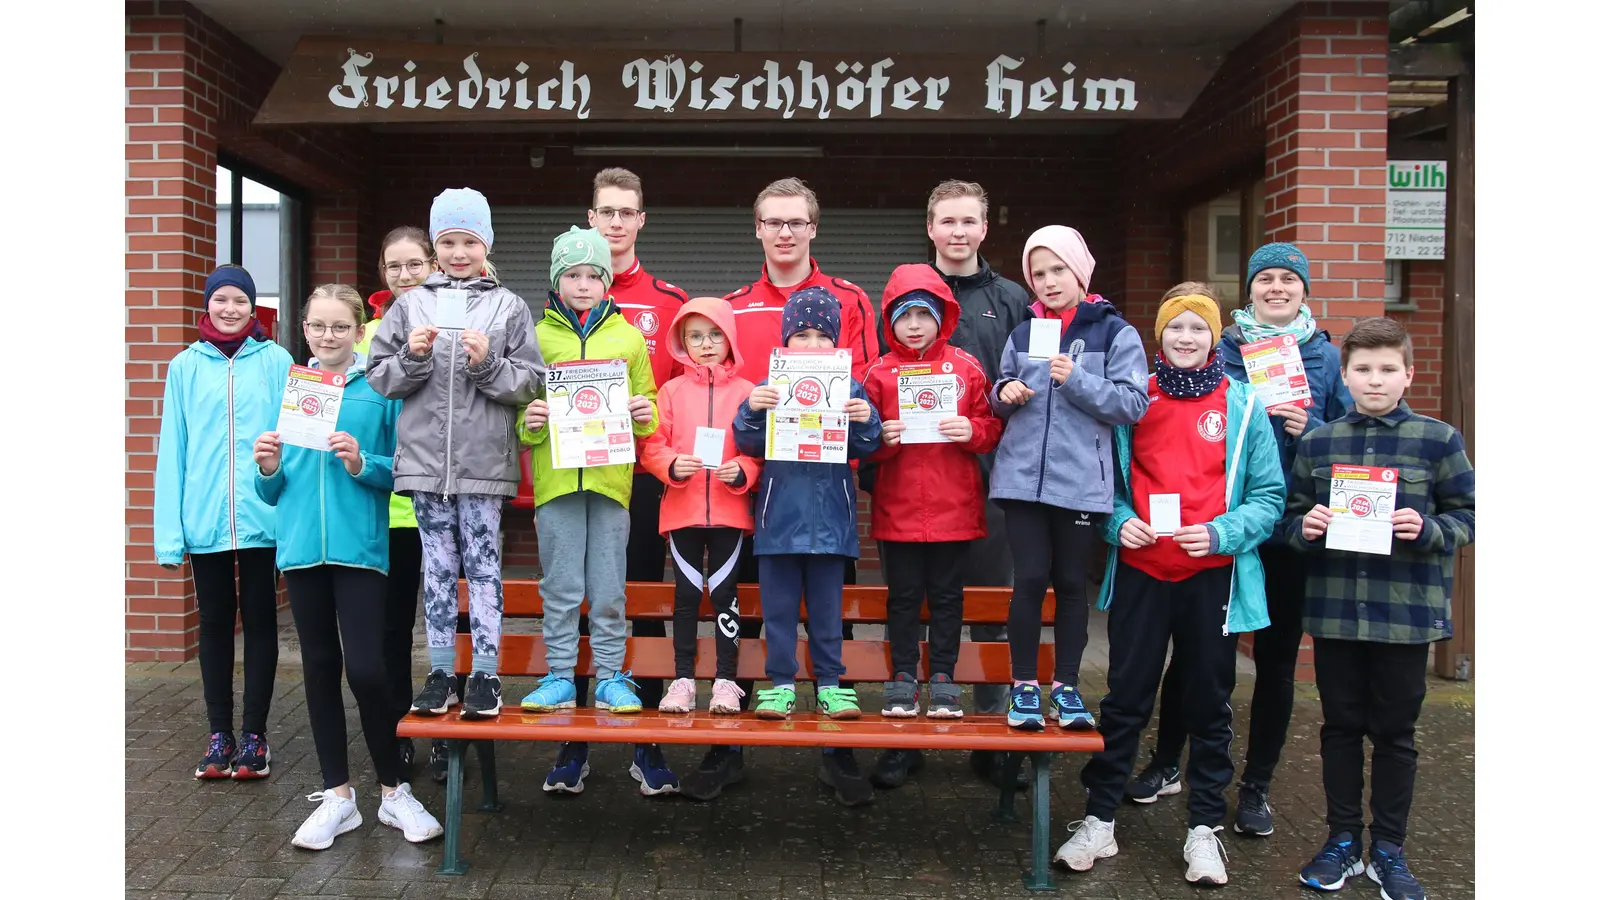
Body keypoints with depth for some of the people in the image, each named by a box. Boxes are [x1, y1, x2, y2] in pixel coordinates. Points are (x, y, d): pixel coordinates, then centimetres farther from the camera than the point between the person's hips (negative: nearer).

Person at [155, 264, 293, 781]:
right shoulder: (185, 367, 4)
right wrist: (169, 533, -3)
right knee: (215, 623, 11)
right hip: (204, 520, 2)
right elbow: (172, 450, 3)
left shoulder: (276, 362, -1)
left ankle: (254, 736, 17)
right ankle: (219, 736, 21)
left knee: (259, 621, 7)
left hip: (264, 518, -2)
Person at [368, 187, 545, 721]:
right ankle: (441, 672, 18)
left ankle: (485, 673, 11)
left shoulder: (509, 307, 5)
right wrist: (413, 357, -9)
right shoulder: (410, 304, 9)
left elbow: (531, 382, 0)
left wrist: (489, 364, -15)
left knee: (483, 564, 3)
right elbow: (379, 378, 8)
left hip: (484, 462, -2)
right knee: (438, 566, 9)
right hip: (425, 459, 2)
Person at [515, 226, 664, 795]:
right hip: (555, 476, 0)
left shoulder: (628, 337, 10)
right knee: (561, 587, 4)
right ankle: (560, 675, 15)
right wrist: (530, 423, -11)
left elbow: (648, 403, 13)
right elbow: (521, 406, 9)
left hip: (610, 475, 0)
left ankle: (612, 676, 15)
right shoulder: (538, 337, 8)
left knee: (609, 589, 4)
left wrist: (645, 415, -8)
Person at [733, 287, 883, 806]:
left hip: (830, 518, 0)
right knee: (779, 606, 5)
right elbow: (748, 443, -2)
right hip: (779, 515, 0)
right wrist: (751, 411, -20)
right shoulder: (769, 387, 3)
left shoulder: (849, 389, 5)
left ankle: (830, 683, 17)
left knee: (827, 607, 7)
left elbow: (864, 449, 2)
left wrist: (866, 422, -18)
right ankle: (779, 683, 14)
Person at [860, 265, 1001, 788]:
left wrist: (971, 431, -13)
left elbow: (992, 426, 6)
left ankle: (943, 677, 19)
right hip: (897, 508, 0)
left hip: (953, 507, 0)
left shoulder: (965, 367, 4)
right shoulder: (880, 373, 4)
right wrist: (882, 440, -14)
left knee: (946, 596, 8)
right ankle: (904, 679, 17)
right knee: (903, 598, 7)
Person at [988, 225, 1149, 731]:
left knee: (1071, 583, 8)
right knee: (1030, 579, -1)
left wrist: (1076, 380, -17)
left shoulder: (1114, 332, 1)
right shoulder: (1021, 334, 12)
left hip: (1081, 480, -2)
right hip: (1023, 475, 2)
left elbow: (1134, 404, -6)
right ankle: (1023, 685, 13)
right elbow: (1001, 403, 20)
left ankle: (1066, 686, 20)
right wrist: (1005, 394, -3)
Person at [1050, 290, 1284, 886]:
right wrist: (1119, 521, -9)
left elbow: (1269, 495, -1)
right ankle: (1099, 820, 19)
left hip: (1212, 575, 0)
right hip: (1140, 572, 1)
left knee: (1209, 703, 11)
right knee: (1125, 698, 7)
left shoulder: (1242, 405, 0)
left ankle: (1204, 828, 25)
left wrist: (1222, 532, -16)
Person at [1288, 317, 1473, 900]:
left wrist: (1427, 529, -18)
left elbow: (1466, 515, 1)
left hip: (1406, 612, -2)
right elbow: (1292, 515, 10)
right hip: (1334, 608, 2)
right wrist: (1305, 528, -11)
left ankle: (1388, 850, 24)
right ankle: (1342, 840, 26)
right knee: (1341, 727, 12)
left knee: (1395, 734, 10)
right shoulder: (1317, 443, 5)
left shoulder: (1438, 440, -1)